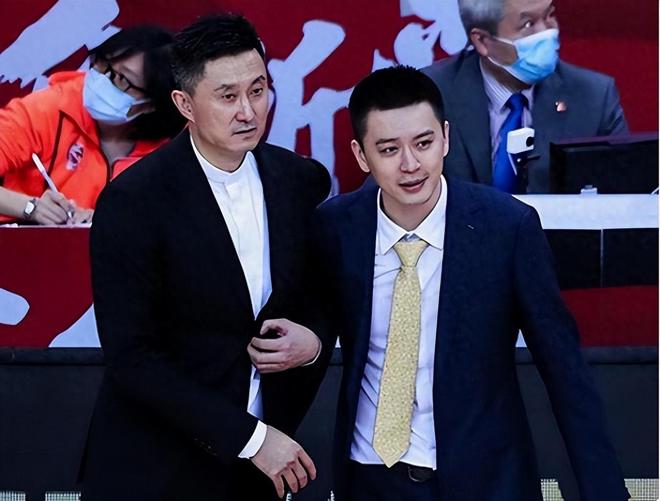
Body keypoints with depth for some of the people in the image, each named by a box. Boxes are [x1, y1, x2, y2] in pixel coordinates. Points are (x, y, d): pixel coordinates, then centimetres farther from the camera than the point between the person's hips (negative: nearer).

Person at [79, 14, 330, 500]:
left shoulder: (304, 181, -1)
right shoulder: (133, 202, -15)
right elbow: (132, 356, -16)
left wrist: (313, 341, -9)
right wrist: (248, 436, -18)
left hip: (259, 461, 4)